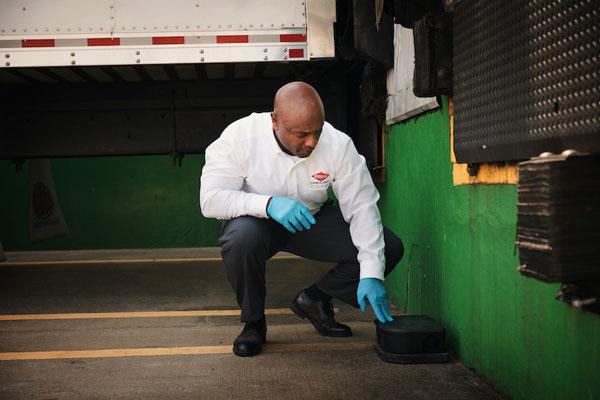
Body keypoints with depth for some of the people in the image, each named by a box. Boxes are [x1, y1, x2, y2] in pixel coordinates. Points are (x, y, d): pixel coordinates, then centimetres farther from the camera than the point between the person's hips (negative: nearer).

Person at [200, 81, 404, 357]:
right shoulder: (240, 136, -24)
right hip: (256, 219, -3)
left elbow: (362, 207, -17)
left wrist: (371, 274, -26)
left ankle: (314, 300, 7)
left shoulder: (338, 144, -19)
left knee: (389, 248, -14)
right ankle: (253, 322, -10)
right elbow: (210, 199, -27)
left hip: (311, 219, 3)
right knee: (242, 238, -40)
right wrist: (268, 204, -43)